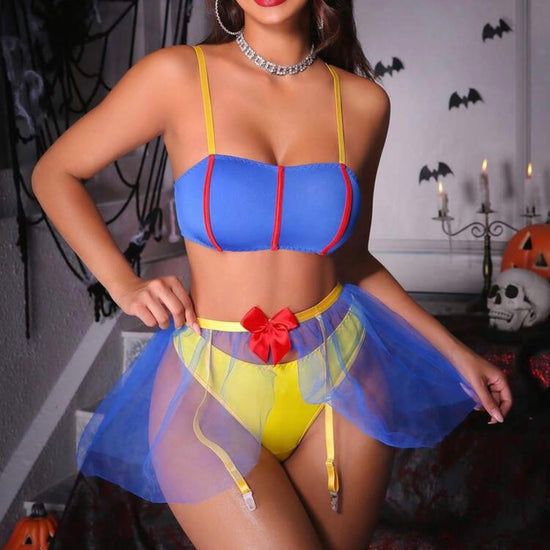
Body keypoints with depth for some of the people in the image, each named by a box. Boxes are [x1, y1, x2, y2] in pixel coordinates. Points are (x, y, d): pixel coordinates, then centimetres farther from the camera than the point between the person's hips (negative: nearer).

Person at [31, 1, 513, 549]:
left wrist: (454, 352, 11)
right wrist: (124, 285, -7)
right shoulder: (177, 75, -7)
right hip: (213, 390, -3)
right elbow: (53, 173, 5)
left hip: (339, 378, 3)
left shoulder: (364, 103, 1)